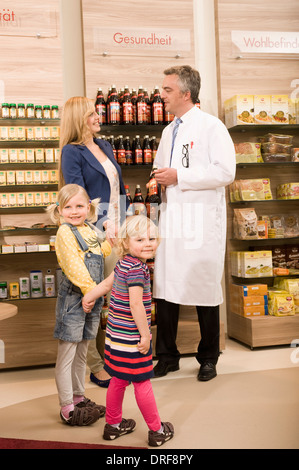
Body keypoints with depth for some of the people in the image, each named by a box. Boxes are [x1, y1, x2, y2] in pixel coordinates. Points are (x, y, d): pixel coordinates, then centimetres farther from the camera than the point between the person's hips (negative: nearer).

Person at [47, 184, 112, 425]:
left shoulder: (89, 229, 12)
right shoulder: (65, 233, -12)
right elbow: (74, 266, -21)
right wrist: (89, 289, -22)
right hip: (73, 298, -8)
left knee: (81, 352, 18)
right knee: (66, 355, 2)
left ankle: (79, 398, 32)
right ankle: (67, 409, 11)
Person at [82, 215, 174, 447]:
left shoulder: (123, 263, 7)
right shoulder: (137, 268, -22)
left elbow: (107, 283, 22)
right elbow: (136, 304, -26)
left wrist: (88, 297, 36)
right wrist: (146, 335, -18)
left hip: (116, 334, 9)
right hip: (131, 337, -9)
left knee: (118, 380, 21)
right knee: (142, 383, 5)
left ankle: (113, 424, 36)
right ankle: (157, 431, 21)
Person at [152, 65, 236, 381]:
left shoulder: (211, 126, -5)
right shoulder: (168, 132, 18)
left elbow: (225, 172, -15)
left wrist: (179, 177, -15)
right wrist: (160, 178, 6)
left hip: (201, 221, -6)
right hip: (171, 218, 7)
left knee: (204, 289, 3)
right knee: (164, 288, 6)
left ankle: (208, 359, 21)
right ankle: (167, 356, 21)